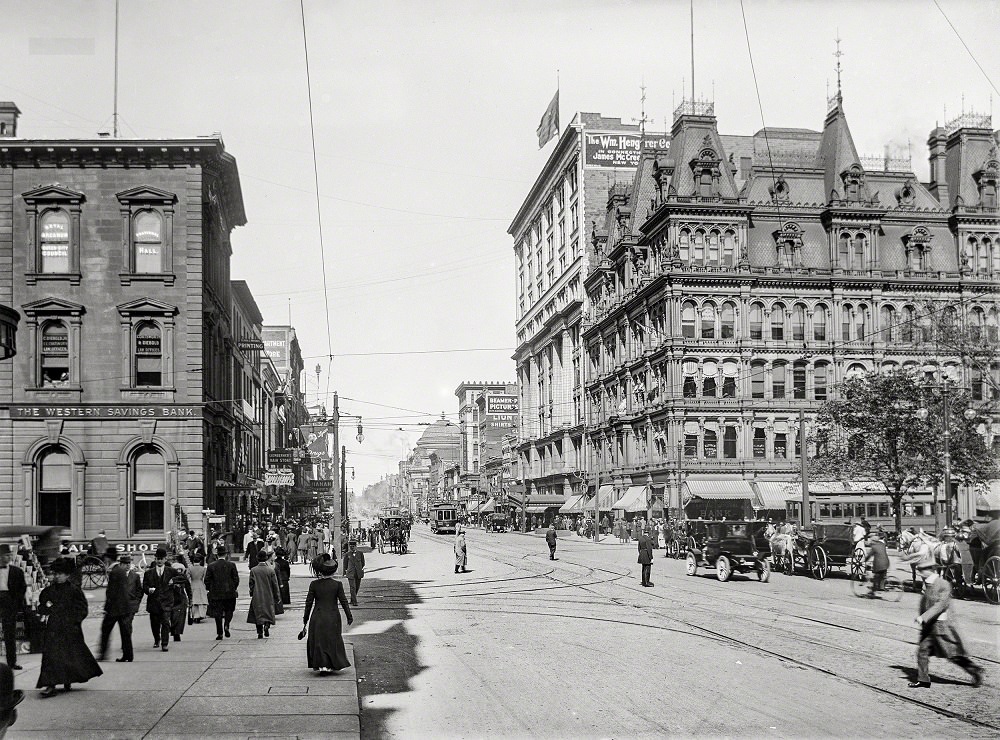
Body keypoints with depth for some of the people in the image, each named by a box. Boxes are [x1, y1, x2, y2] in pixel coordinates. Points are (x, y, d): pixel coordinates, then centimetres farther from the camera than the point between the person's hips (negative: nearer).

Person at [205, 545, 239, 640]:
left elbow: (207, 580, -1)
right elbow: (236, 579, -2)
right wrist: (234, 588, 13)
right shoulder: (231, 564, -3)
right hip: (229, 593, 0)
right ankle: (226, 625, -7)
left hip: (216, 593, 0)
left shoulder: (211, 565, -2)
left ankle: (219, 633, 5)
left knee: (217, 613, 6)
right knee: (229, 610, 16)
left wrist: (209, 589, 12)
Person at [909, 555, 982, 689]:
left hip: (941, 625, -7)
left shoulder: (944, 585, -17)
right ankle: (923, 680, 9)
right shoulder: (926, 584, 6)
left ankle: (975, 671, 21)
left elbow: (941, 605, -25)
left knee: (954, 654, 2)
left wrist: (924, 617, -30)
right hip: (928, 626, 7)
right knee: (922, 651, 1)